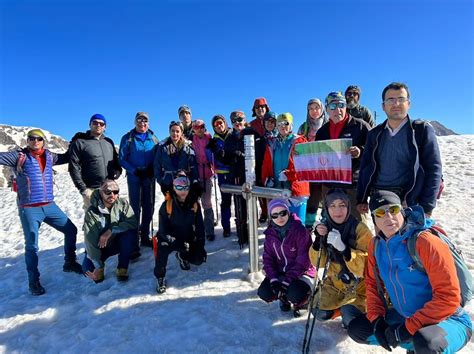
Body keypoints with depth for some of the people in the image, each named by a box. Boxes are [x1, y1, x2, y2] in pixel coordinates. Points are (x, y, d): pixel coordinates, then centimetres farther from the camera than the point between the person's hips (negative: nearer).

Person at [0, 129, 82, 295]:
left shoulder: (49, 156, 8)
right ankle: (34, 281, 19)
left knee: (71, 230, 10)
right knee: (32, 245, 3)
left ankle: (70, 263, 29)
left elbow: (65, 157, 23)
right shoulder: (19, 156, -5)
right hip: (29, 209, -5)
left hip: (49, 206, 5)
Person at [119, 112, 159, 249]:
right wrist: (134, 170, -15)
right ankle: (135, 238, 9)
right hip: (134, 177, -3)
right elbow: (122, 159, -3)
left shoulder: (153, 138, 7)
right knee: (135, 207, 0)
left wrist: (153, 169, -11)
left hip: (149, 177, 3)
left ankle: (145, 236, 21)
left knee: (149, 207, 8)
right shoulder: (128, 138, -1)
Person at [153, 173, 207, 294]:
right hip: (169, 238, -3)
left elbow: (199, 226, 1)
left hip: (188, 239, 4)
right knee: (162, 249, -34)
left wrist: (201, 246, -6)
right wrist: (178, 243, -28)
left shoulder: (194, 204, -6)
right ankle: (160, 278, -6)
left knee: (198, 259, -9)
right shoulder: (167, 204, -16)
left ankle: (182, 256, 28)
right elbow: (164, 229, -17)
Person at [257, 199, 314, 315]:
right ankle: (284, 297, 17)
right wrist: (273, 279, -14)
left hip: (301, 273, -4)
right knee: (264, 293, -17)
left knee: (295, 295, -32)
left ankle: (302, 301, 9)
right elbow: (268, 257, 0)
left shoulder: (300, 231, -18)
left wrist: (287, 280, -22)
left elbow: (303, 259, -19)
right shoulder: (270, 233, -2)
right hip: (279, 272, 5)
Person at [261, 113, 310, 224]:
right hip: (277, 188, 4)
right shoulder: (272, 144, 15)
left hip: (295, 188, -4)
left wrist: (288, 174, -15)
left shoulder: (300, 141, 0)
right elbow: (266, 164, 13)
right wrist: (267, 179, 0)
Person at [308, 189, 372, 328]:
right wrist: (318, 239, -25)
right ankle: (341, 303, 23)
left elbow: (367, 265, -28)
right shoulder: (325, 227, -7)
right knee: (320, 313, -4)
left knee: (349, 317, -22)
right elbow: (319, 262, -8)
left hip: (360, 283, -4)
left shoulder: (360, 229, -22)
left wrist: (343, 248, -41)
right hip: (336, 281, 4)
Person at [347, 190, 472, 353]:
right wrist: (376, 320, -7)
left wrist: (407, 329, -23)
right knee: (356, 330, 1)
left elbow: (449, 297, -25)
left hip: (447, 320, -6)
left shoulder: (425, 242, -24)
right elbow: (372, 284, 6)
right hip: (404, 316, 6)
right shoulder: (376, 245, -5)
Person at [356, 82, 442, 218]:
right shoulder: (375, 134, 12)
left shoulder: (422, 129, 2)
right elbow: (365, 168, 10)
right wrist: (361, 199, 3)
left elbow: (433, 169, -4)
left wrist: (427, 207, -11)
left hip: (410, 202, -3)